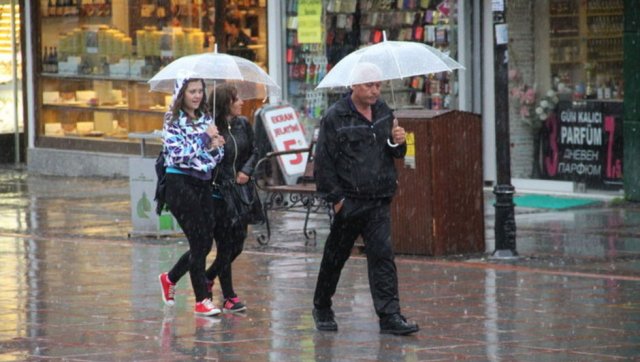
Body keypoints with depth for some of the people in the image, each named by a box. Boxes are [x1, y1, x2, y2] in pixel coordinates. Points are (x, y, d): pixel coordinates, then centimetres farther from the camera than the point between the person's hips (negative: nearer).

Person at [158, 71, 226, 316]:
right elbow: (177, 153, -16)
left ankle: (170, 278, 30)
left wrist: (215, 147, -8)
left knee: (206, 242, 7)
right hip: (180, 183, -7)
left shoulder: (206, 119, 13)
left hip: (203, 184, 7)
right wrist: (204, 138, -14)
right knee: (199, 241, -9)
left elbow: (216, 158, 14)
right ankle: (202, 300, -2)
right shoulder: (173, 121, -5)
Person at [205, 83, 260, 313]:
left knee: (237, 244, 10)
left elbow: (254, 152, 13)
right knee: (225, 246, -2)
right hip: (218, 195, -6)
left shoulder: (243, 125, 5)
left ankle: (208, 278, 33)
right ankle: (229, 297, 6)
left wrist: (246, 171, -3)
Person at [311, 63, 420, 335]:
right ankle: (322, 308, 29)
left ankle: (390, 316, -10)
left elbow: (396, 154, 19)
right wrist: (335, 197, -10)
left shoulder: (383, 112, 10)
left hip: (379, 200, 4)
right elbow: (323, 161, -7)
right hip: (349, 200, -4)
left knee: (382, 254, -7)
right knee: (335, 256, 10)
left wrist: (397, 142, -4)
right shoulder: (335, 117, -7)